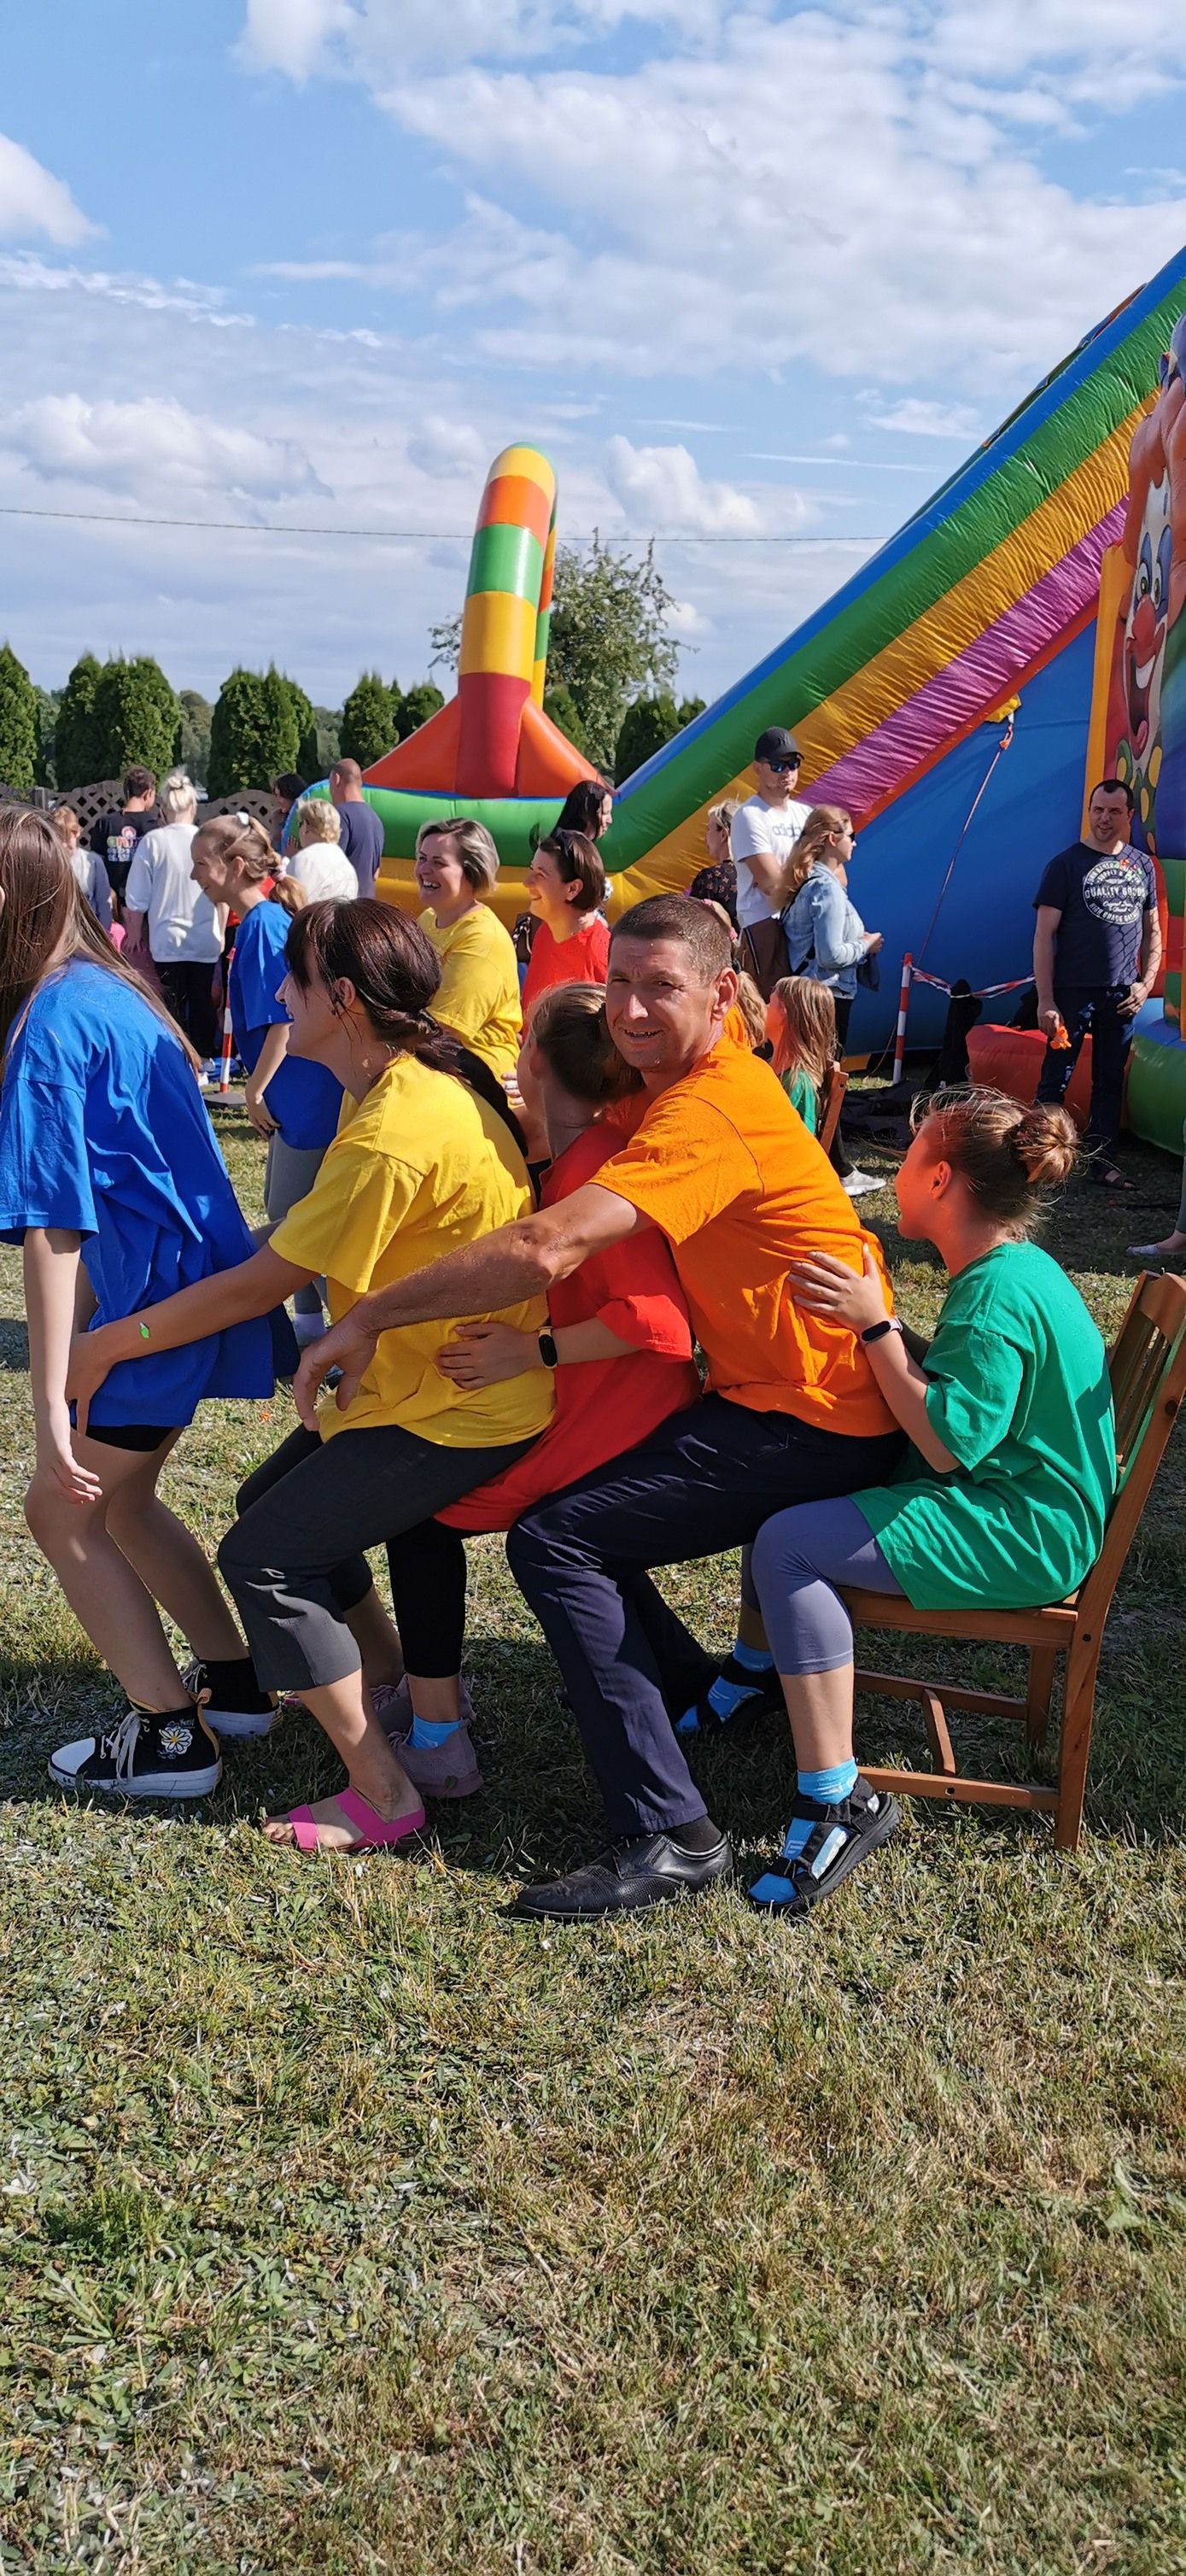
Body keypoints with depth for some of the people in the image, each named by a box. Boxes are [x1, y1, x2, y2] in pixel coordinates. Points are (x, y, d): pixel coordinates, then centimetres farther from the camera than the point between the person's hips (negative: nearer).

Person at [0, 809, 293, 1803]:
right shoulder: (109, 989, 8)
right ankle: (234, 1683, 31)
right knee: (118, 1496, 21)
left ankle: (171, 1736, 12)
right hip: (199, 1270, 9)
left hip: (160, 1296, -9)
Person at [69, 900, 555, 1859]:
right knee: (276, 1499, 18)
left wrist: (109, 1343, -10)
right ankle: (397, 1682, 31)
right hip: (424, 1376, 10)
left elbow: (260, 1284, -19)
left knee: (264, 1559, -5)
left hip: (459, 1410, -10)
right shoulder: (415, 1081, 4)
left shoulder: (391, 1135, -27)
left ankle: (384, 1795, 3)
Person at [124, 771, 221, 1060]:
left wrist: (135, 932, 11)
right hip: (206, 939, 2)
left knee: (174, 1005, 5)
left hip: (168, 939, -2)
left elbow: (137, 898, -5)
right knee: (203, 1001, 13)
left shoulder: (153, 841, -10)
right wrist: (220, 932, 19)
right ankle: (203, 1059, 20)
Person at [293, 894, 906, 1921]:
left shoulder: (708, 1116, -24)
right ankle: (698, 1692, 36)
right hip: (764, 1393, 10)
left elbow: (546, 1251, -35)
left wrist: (368, 1318, -26)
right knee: (568, 1487, 20)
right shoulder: (697, 1065, 7)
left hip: (815, 1423, -10)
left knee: (555, 1539, -17)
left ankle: (671, 1834, -15)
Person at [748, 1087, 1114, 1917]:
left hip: (1021, 1537, -11)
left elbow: (949, 1444, -27)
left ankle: (838, 1803, -21)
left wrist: (873, 1325, -24)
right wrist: (874, 1320, 3)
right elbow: (946, 1387, 13)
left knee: (789, 1543, -25)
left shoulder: (998, 1294, -22)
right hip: (1017, 1504, 11)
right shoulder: (1011, 1268, 10)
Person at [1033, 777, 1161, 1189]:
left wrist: (1146, 984, 2)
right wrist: (1045, 1000, -14)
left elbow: (1152, 931, 16)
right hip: (1073, 992, -4)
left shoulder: (1142, 865, 9)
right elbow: (1044, 935, -8)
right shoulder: (1066, 864, -5)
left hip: (1121, 995, 4)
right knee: (1055, 1079, -2)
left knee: (1110, 1082, 9)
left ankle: (1102, 1162, 17)